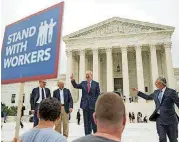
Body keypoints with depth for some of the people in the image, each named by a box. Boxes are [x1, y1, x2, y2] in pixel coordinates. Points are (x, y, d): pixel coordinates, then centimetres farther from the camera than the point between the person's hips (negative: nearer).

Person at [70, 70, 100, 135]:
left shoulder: (96, 84, -2)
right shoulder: (83, 83, 7)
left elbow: (98, 95, -2)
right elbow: (76, 86, -2)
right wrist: (73, 80, -19)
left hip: (93, 105, -2)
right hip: (85, 105, 3)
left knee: (94, 121, 7)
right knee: (86, 122, 11)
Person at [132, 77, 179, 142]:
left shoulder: (171, 92, -9)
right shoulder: (156, 92, 9)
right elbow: (148, 97, 23)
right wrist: (138, 92, 23)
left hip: (170, 119, -4)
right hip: (159, 118, 4)